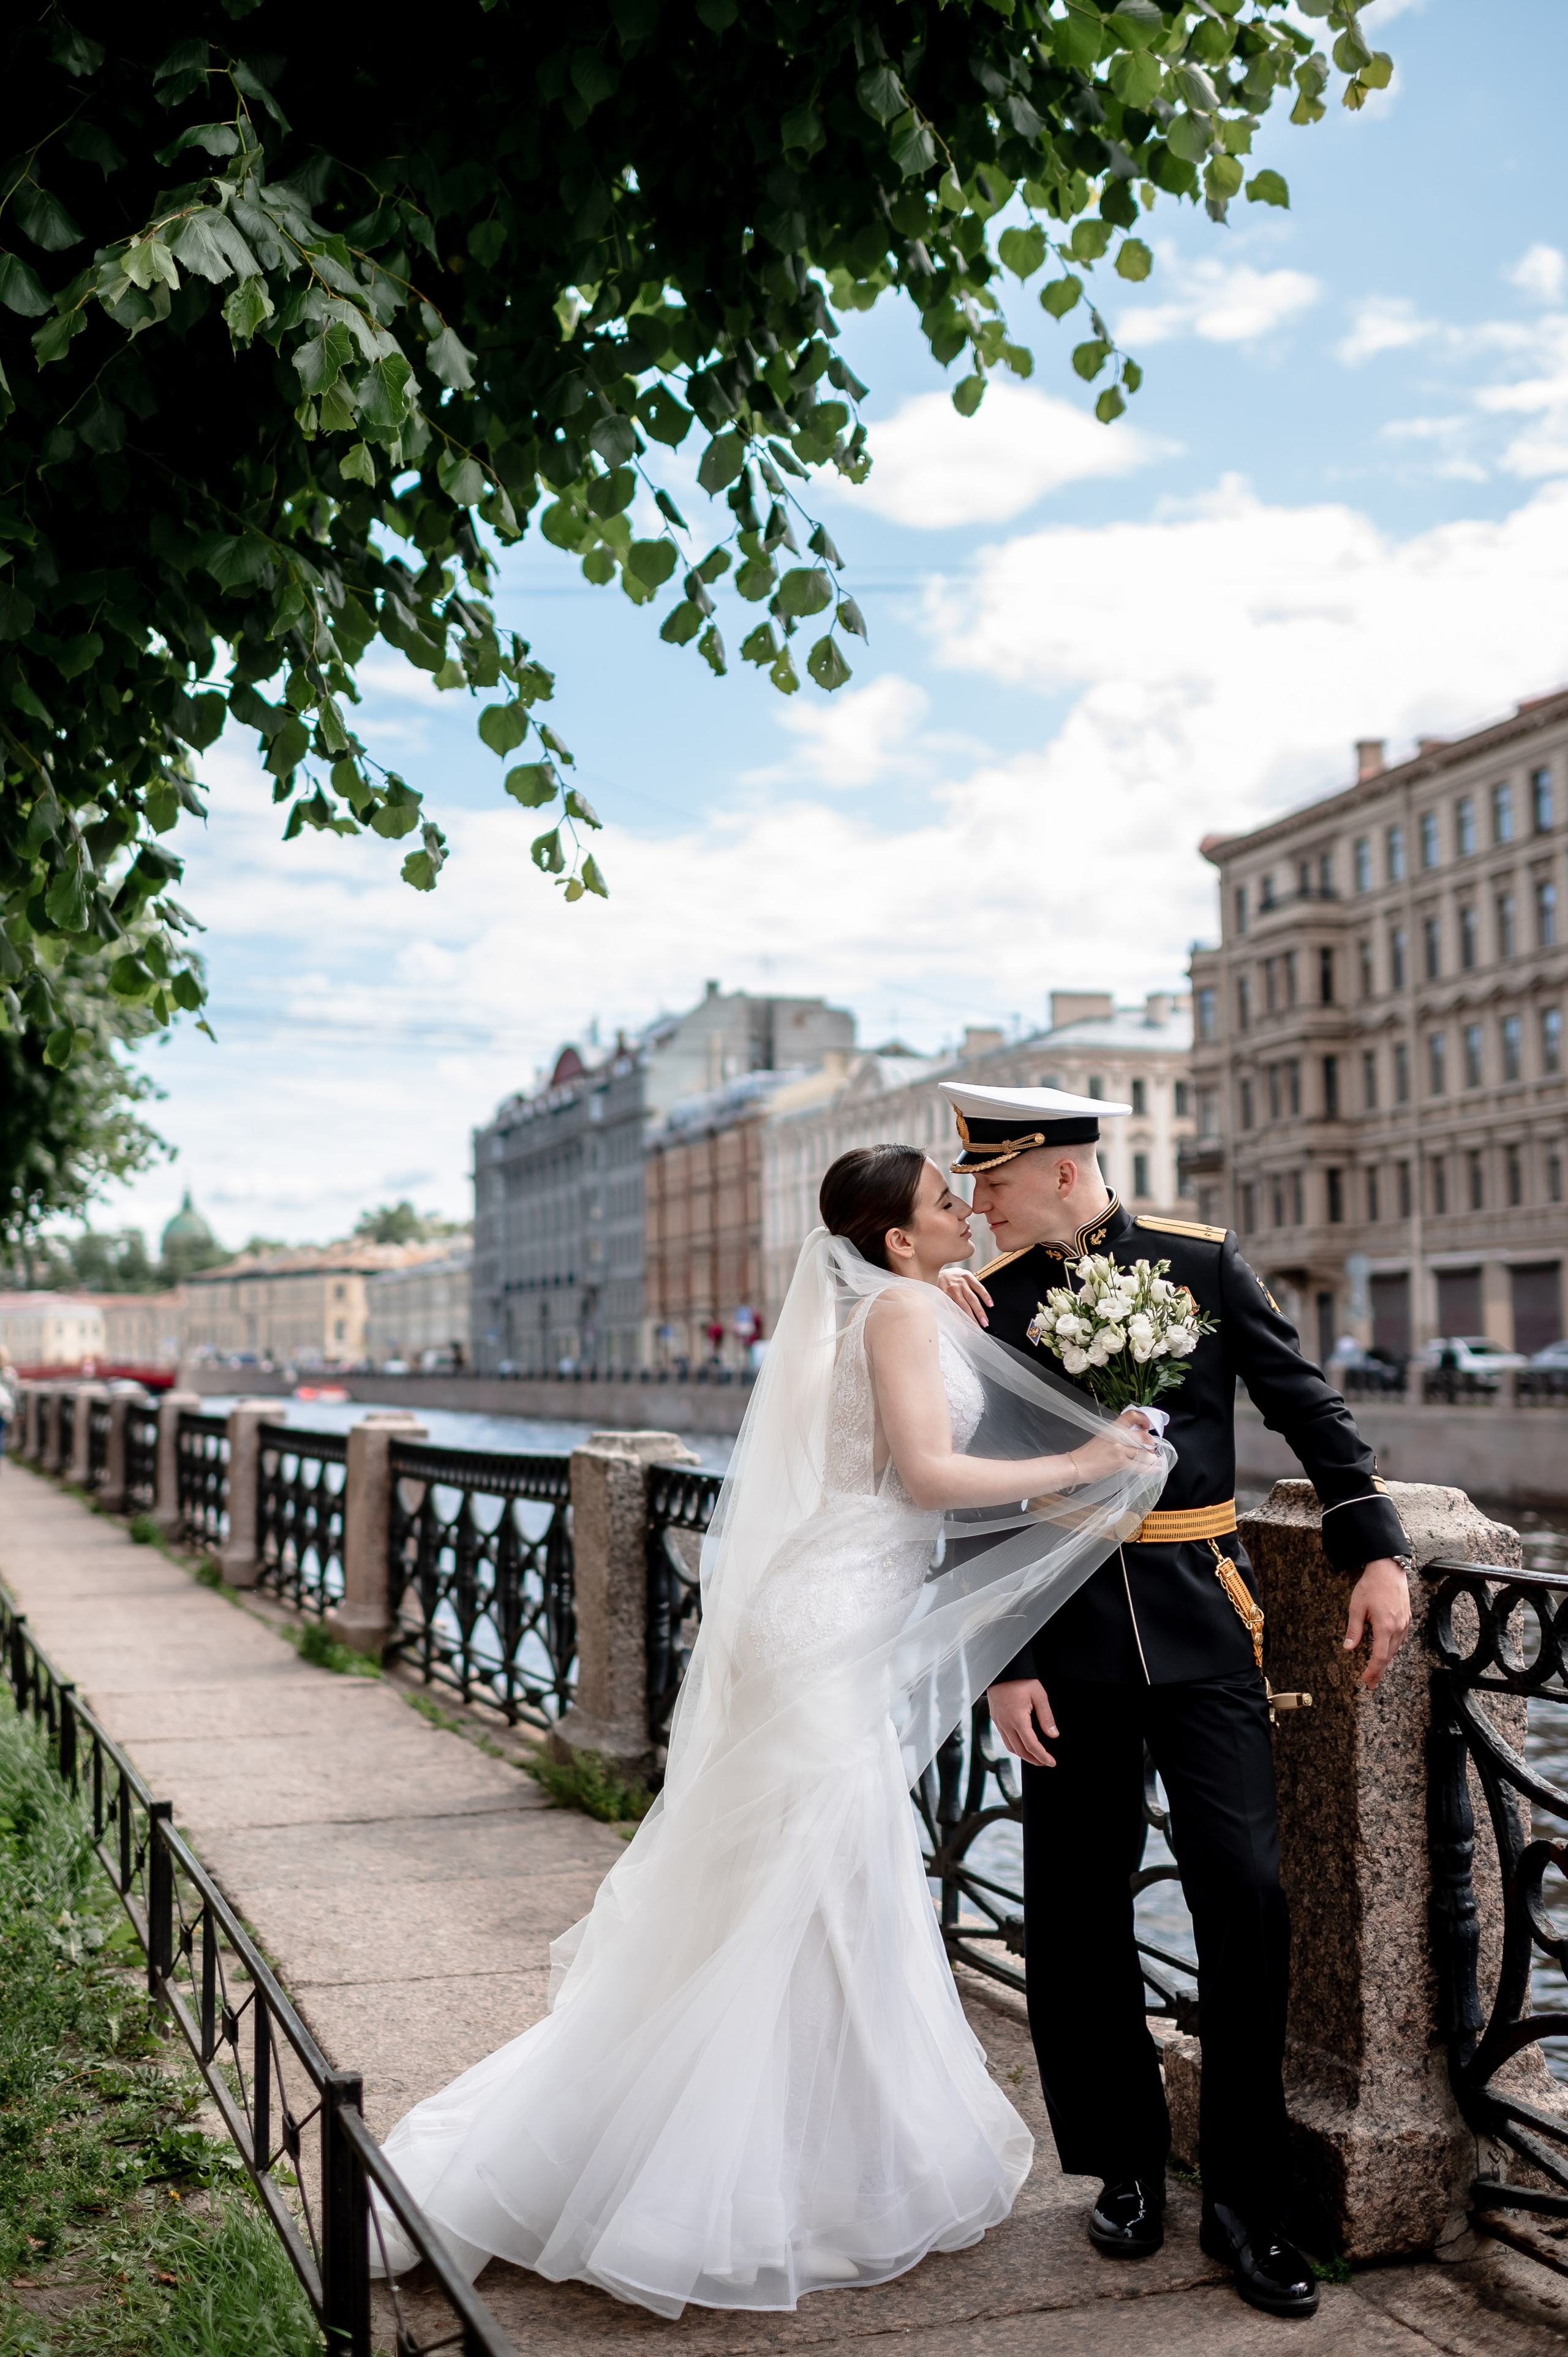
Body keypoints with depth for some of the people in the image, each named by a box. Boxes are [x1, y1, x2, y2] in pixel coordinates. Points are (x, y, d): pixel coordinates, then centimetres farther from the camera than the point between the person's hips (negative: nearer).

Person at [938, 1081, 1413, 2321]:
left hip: (1202, 1624, -1)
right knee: (1076, 1914, 7)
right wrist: (1003, 1665, -3)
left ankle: (1246, 2196, 13)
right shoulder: (988, 1299, 2)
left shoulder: (1204, 1261, 0)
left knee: (1246, 1893, -4)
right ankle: (1127, 2164, 28)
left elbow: (1310, 1407, 4)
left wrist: (1376, 1551, -5)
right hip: (1068, 1633, 1)